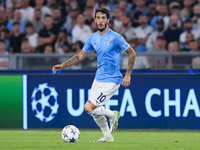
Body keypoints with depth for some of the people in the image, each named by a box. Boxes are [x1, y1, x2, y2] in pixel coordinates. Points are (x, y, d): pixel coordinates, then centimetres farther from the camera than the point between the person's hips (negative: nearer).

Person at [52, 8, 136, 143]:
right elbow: (80, 56, 13)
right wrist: (62, 66, 4)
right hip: (98, 79, 7)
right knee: (94, 111, 10)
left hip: (111, 81, -7)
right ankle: (107, 136, 27)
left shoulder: (115, 37, -15)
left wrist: (128, 75, -10)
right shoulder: (93, 39, 4)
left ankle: (113, 115, 9)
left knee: (89, 108, -15)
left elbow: (132, 53, -8)